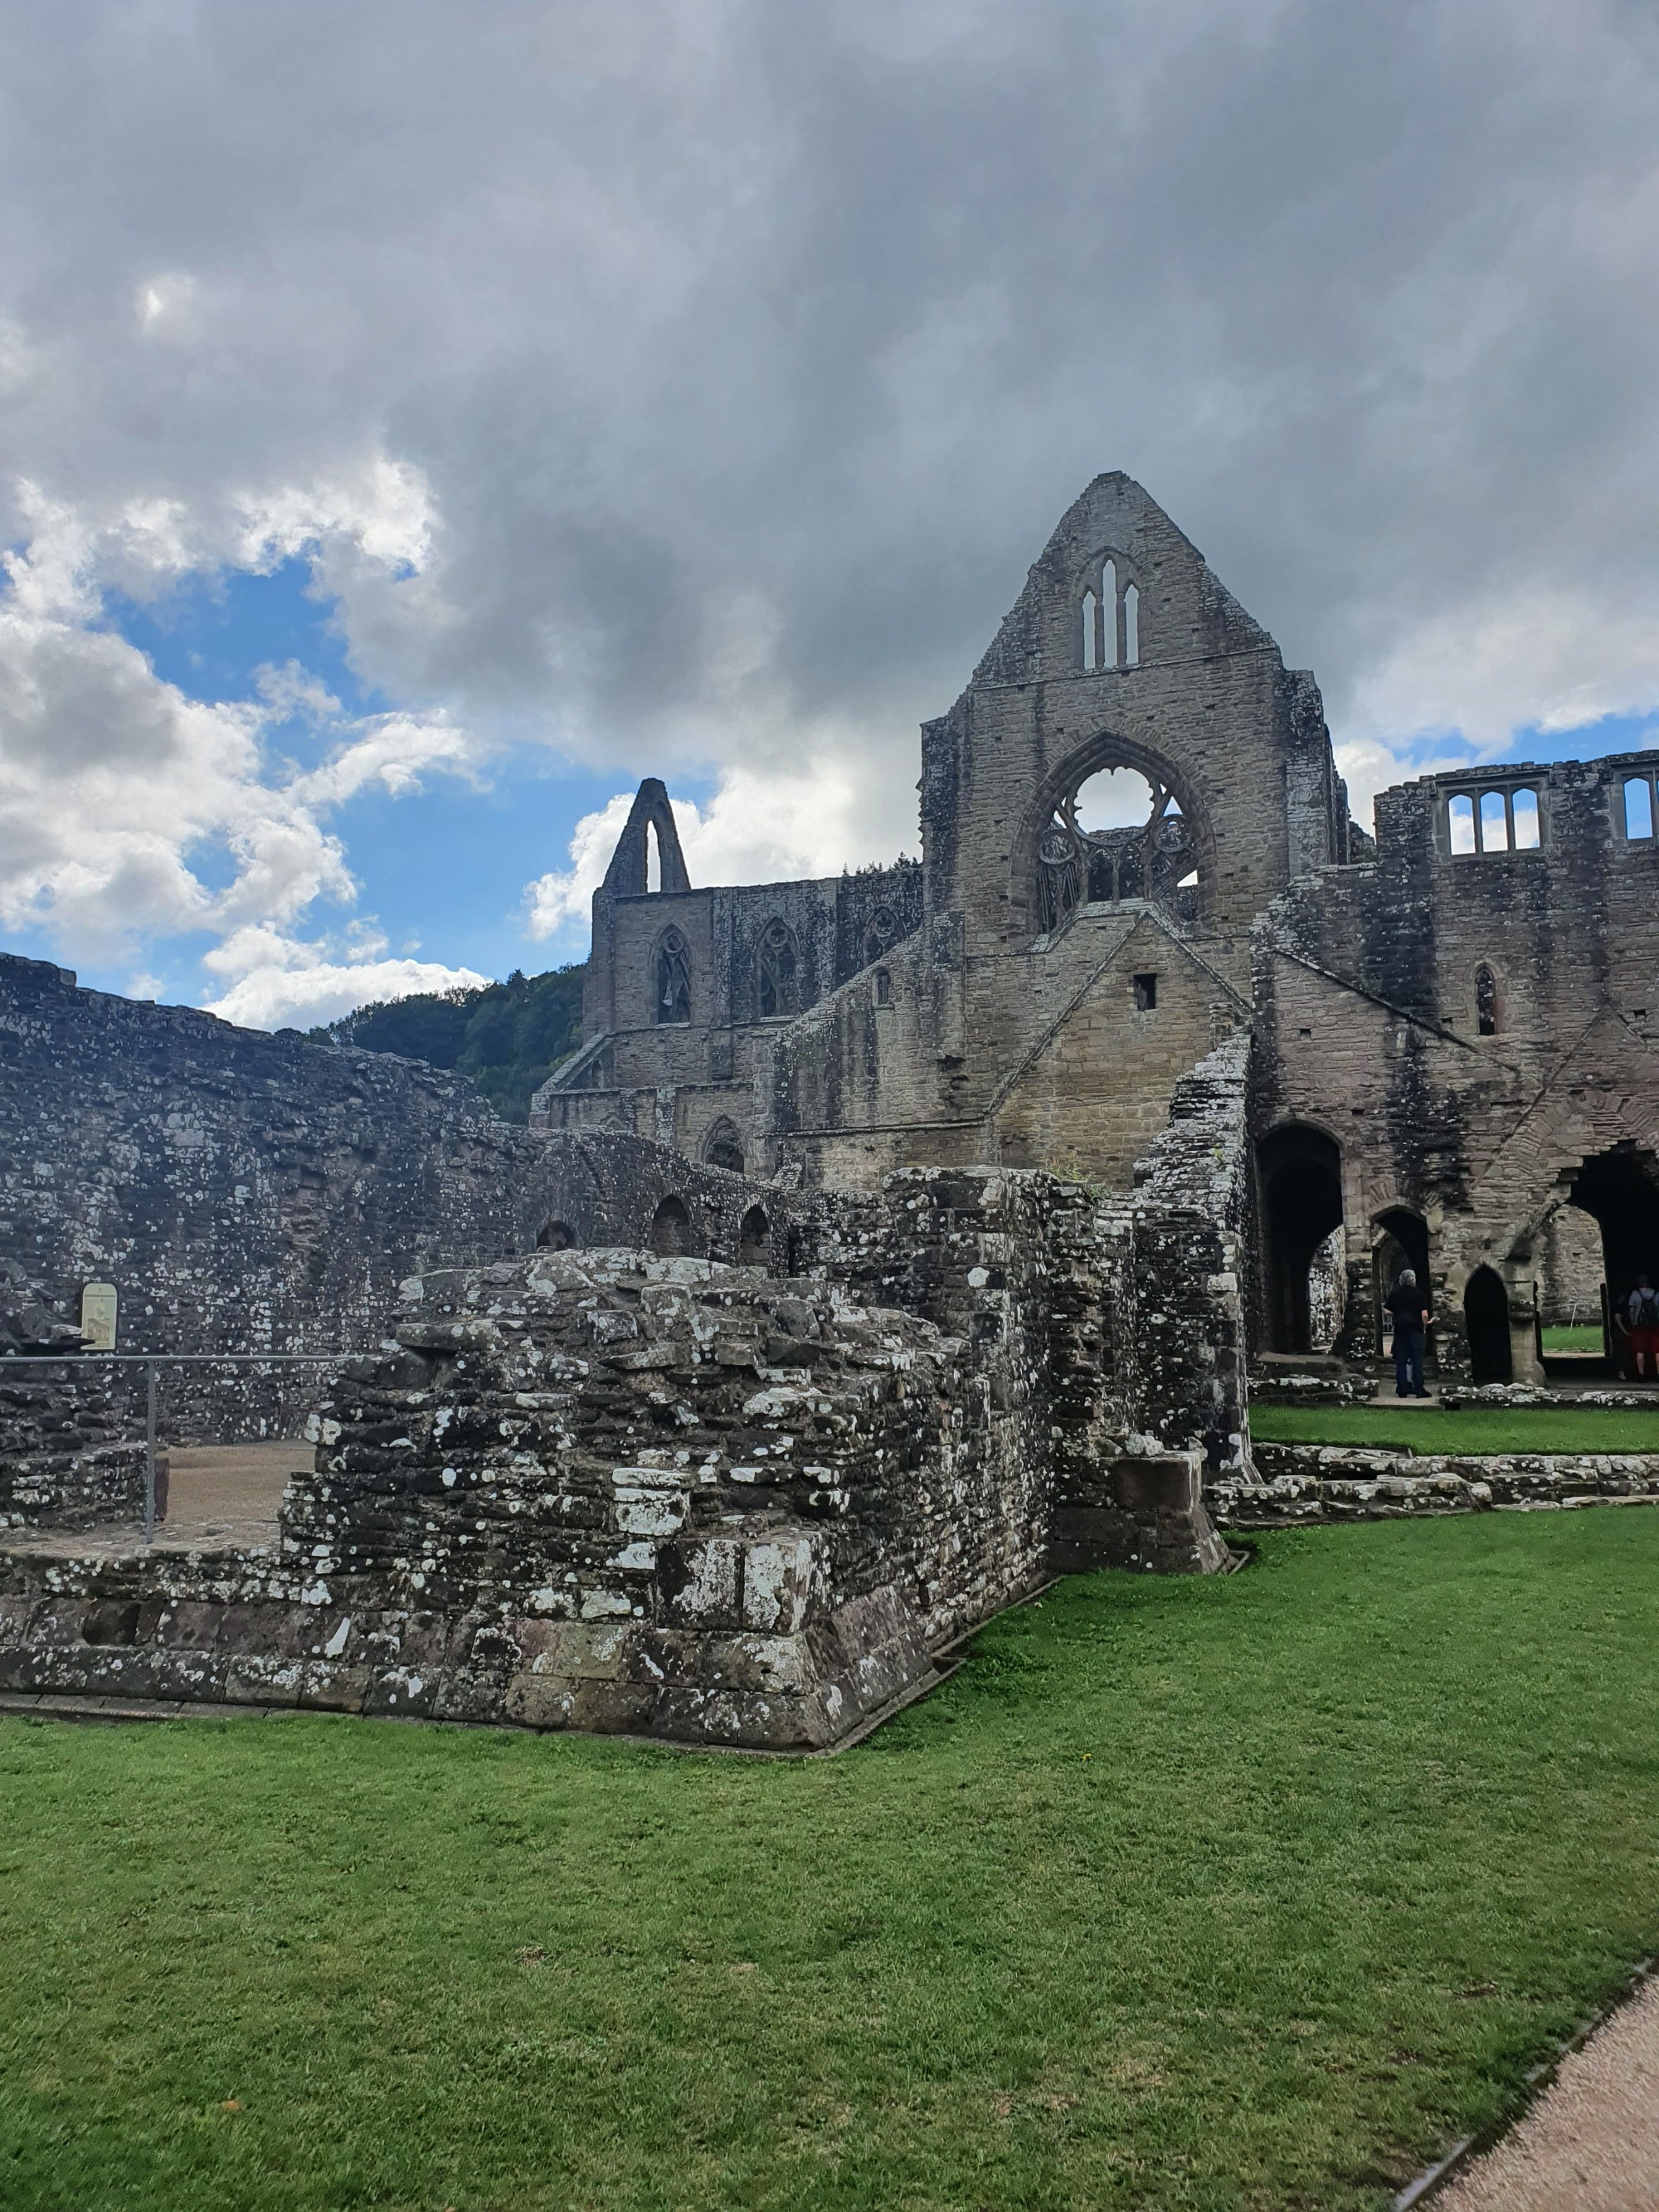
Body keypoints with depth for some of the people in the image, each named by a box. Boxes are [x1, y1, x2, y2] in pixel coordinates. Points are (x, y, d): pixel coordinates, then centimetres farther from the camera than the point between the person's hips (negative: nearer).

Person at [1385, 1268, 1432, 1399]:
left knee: (1400, 1360, 6)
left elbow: (1388, 1311, 3)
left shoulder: (1394, 1293, 2)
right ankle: (1419, 1390, 1)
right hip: (1415, 1329, -2)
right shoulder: (1418, 1294, -5)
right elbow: (1425, 1315, -8)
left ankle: (1402, 1390, 6)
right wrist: (1426, 1322, 12)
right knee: (1417, 1360, 2)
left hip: (1400, 1329, 2)